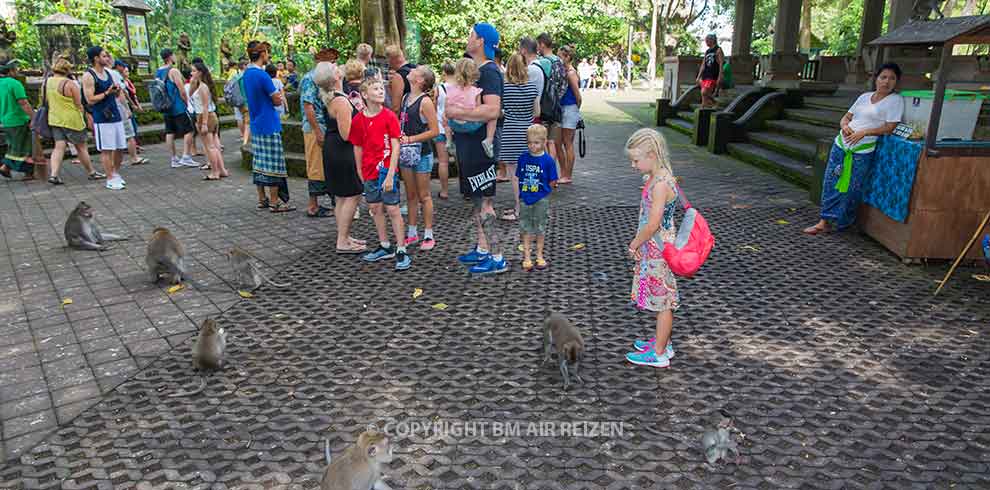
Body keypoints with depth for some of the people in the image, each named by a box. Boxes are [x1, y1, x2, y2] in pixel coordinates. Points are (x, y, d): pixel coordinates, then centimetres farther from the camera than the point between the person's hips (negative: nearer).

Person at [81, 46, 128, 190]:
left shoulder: (108, 71, 13)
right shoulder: (88, 76, -9)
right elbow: (90, 100, -14)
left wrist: (117, 90, 0)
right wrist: (107, 93, -18)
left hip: (115, 115, 7)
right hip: (102, 118, -7)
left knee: (120, 148, 10)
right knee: (106, 150, -3)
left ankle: (116, 173, 27)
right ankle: (110, 179, 3)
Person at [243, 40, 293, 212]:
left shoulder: (246, 74, 11)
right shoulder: (262, 75, -17)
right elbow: (277, 101, -12)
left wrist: (274, 95, 6)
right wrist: (277, 95, 8)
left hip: (255, 125, 9)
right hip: (269, 126, -9)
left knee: (259, 163, 12)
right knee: (273, 164, -3)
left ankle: (262, 199, 19)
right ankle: (275, 202, 0)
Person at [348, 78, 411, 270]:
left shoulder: (389, 116, -9)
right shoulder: (358, 120, 1)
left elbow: (395, 147, -11)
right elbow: (358, 148, 9)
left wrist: (390, 175, -16)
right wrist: (360, 173, 7)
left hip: (387, 170, -5)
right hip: (369, 171, 5)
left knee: (393, 210, -2)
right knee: (375, 208, 13)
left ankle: (401, 251, 6)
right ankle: (385, 247, 27)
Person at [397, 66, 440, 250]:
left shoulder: (425, 101, -12)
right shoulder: (405, 97, 10)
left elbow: (434, 131, -15)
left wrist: (411, 139, -19)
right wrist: (399, 136, 1)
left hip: (421, 153, -7)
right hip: (406, 152, 7)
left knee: (424, 196, 1)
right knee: (411, 196, 13)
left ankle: (428, 235, 11)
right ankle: (412, 233, 22)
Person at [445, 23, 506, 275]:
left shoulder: (489, 72, -16)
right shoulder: (475, 69, 15)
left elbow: (492, 110, -30)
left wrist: (457, 112, -24)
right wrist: (453, 121, 11)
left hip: (479, 144, -10)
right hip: (467, 143, 10)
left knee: (484, 202, -7)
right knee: (477, 199, 16)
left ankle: (497, 258, 0)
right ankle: (482, 249, 26)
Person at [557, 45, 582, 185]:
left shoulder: (571, 73, -15)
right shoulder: (564, 71, 11)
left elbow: (578, 95, -15)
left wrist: (576, 109, 0)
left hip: (570, 109, -9)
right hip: (562, 109, 9)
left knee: (568, 144, -1)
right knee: (558, 143, 12)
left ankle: (568, 176, 7)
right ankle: (563, 173, 22)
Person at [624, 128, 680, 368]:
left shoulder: (660, 184, -24)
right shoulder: (657, 178, 5)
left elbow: (653, 224, -25)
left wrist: (635, 244, -11)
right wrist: (638, 241, 7)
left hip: (658, 250, -9)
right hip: (654, 247, 9)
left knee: (662, 301, 4)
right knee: (661, 299, 21)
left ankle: (659, 354, 16)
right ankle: (662, 341, 36)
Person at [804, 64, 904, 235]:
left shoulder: (896, 100, -1)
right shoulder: (865, 97, 15)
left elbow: (889, 128, -9)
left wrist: (863, 132, -18)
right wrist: (845, 126, -7)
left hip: (862, 152, -5)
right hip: (841, 144, 5)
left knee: (851, 189, -2)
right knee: (830, 183, 3)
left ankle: (843, 224, 14)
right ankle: (825, 222, 9)